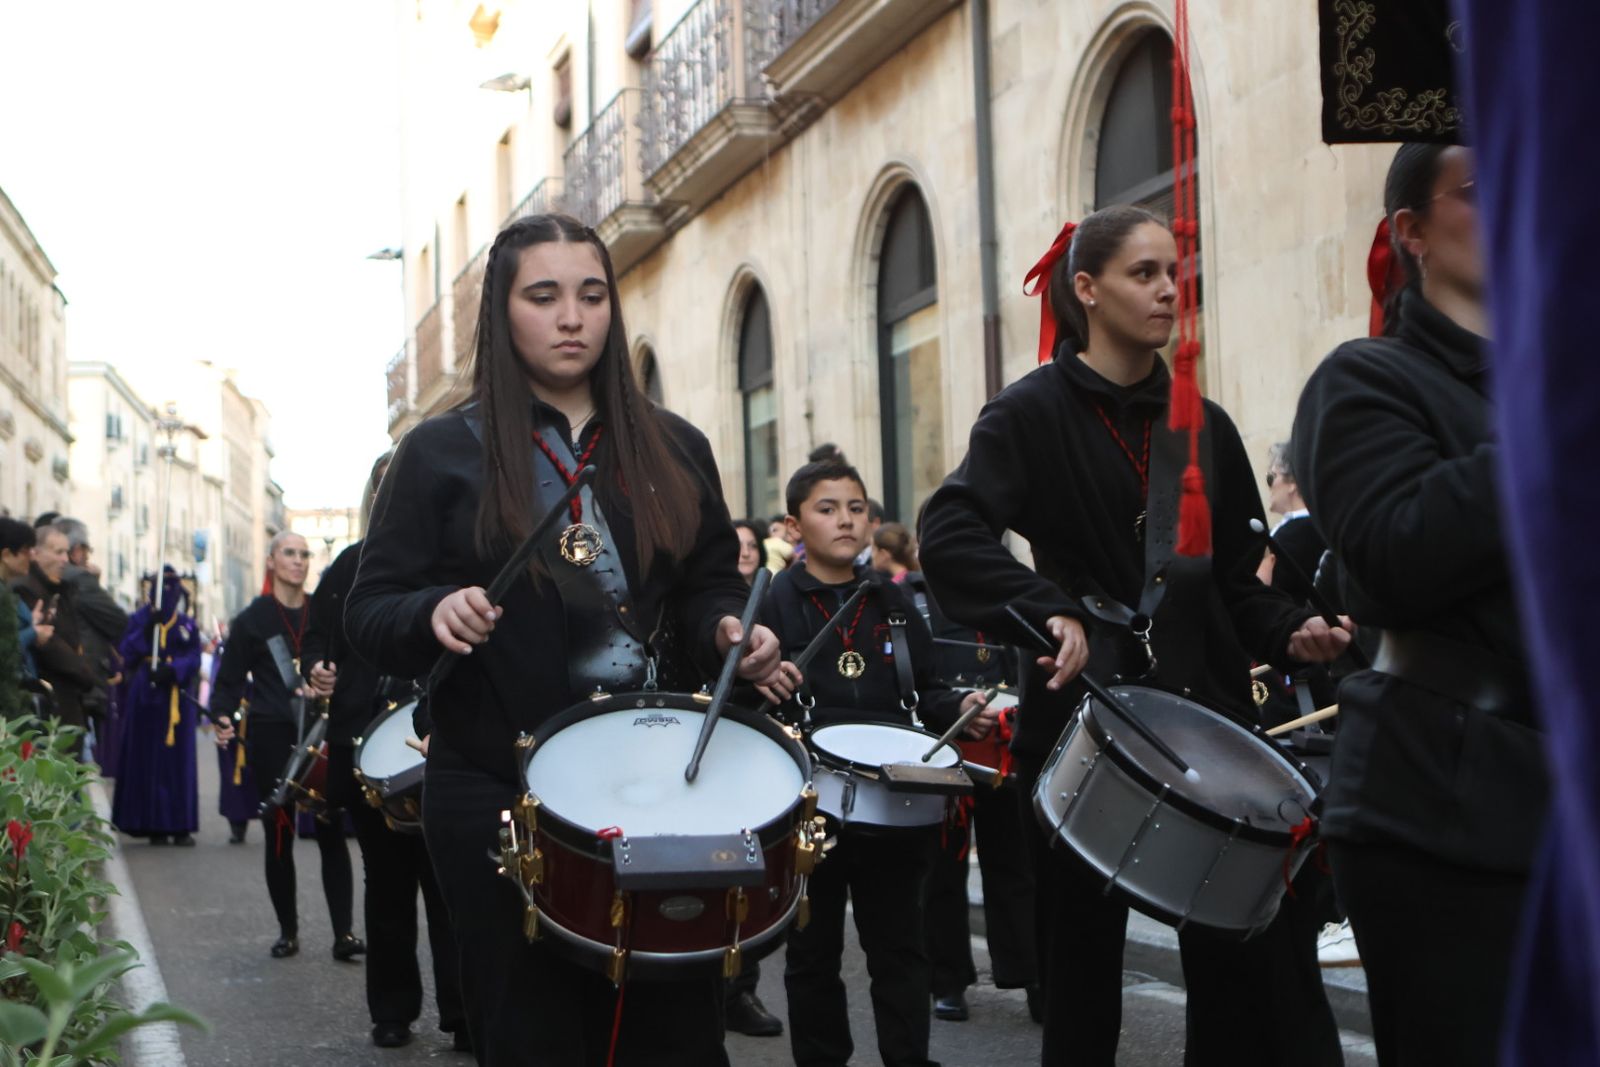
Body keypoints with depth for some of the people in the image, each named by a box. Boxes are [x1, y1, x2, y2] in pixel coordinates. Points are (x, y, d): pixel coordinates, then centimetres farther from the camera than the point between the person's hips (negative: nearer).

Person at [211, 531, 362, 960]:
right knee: (279, 833, 4)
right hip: (271, 736, -1)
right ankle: (288, 931, 15)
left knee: (332, 829, -5)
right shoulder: (252, 619, 2)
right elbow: (229, 678, 1)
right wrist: (224, 719, -14)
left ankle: (344, 933, -5)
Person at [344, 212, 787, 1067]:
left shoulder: (672, 449, 10)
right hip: (500, 797, -2)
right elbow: (368, 615, 0)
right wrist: (436, 613, -21)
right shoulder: (442, 451, 1)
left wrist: (731, 634, -7)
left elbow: (708, 590, 15)